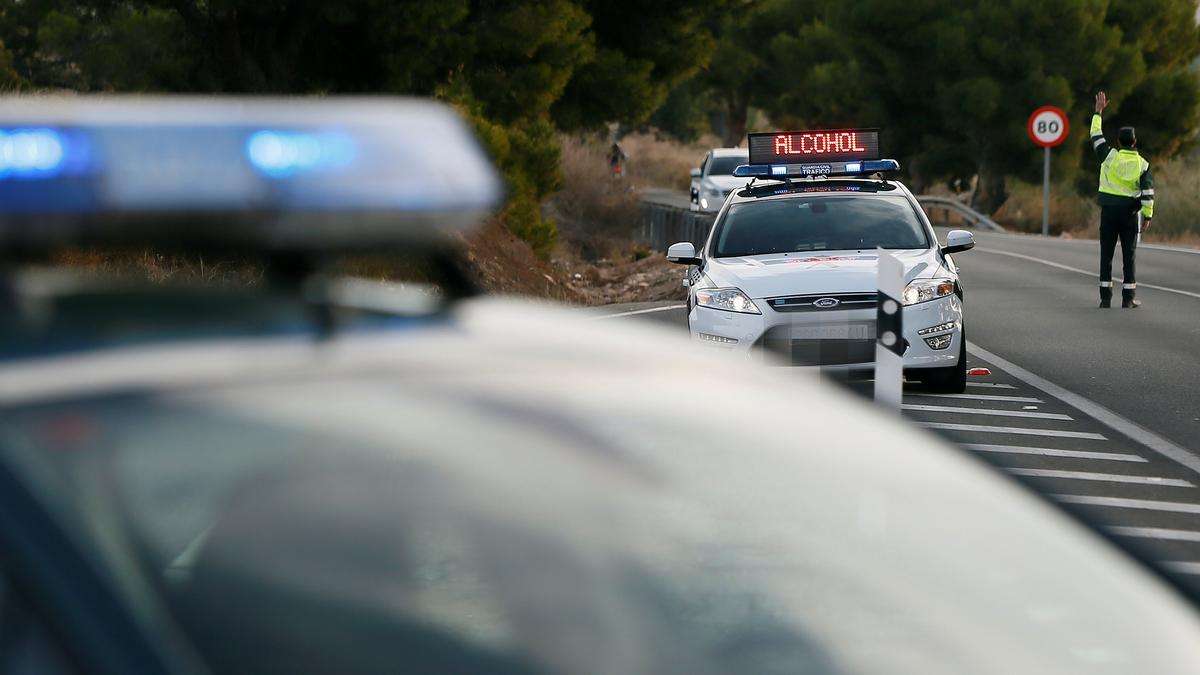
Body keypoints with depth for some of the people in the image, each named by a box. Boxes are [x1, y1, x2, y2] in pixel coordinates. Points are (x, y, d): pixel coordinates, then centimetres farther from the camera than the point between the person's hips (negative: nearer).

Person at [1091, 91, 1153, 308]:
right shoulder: (1142, 164, -2)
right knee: (1129, 256, 5)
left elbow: (1096, 136, 10)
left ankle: (1106, 297, 0)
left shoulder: (1110, 156, -4)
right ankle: (1128, 297, 3)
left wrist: (1098, 112, 18)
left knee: (1106, 255, 3)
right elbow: (1148, 192, -8)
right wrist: (1148, 215, -4)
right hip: (1130, 213, 0)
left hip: (1109, 211, 0)